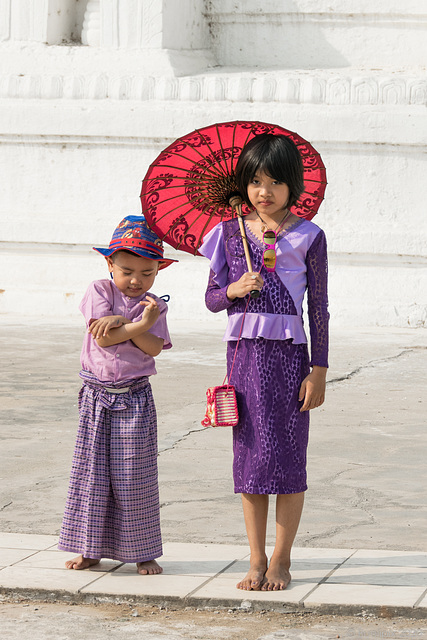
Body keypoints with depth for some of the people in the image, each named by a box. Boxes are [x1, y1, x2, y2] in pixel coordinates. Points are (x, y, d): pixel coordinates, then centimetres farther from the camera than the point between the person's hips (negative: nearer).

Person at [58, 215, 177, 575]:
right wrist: (140, 325, -20)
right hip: (97, 395, 0)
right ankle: (91, 548, 13)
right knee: (92, 471, 3)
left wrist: (120, 322, -19)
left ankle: (143, 552, 8)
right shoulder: (99, 292, 0)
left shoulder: (153, 305, 3)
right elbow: (103, 338, -14)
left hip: (134, 398, 0)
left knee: (135, 475, 0)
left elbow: (153, 347, -12)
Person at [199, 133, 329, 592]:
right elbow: (212, 298, 10)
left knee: (287, 456, 0)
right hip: (244, 352, 3)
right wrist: (233, 290, -13)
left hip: (288, 354, -3)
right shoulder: (231, 232, 6)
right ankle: (256, 559, 13)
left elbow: (319, 309, -1)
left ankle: (281, 560, 10)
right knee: (249, 453, 5)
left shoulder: (308, 237, -2)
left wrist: (319, 369, -5)